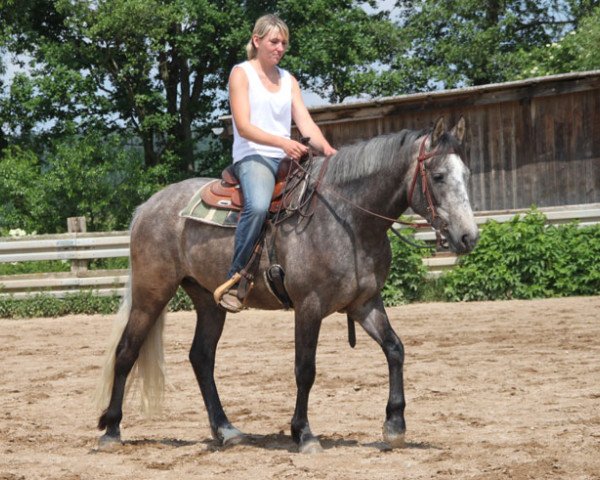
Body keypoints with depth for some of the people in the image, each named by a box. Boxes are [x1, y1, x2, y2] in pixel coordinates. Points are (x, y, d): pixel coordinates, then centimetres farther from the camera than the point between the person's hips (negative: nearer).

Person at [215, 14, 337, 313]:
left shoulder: (288, 81, 20)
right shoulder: (241, 74, 2)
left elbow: (306, 123, 9)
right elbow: (244, 126, -10)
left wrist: (326, 148, -12)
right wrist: (282, 142, -25)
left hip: (287, 159, 7)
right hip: (252, 156, -7)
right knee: (258, 206, -37)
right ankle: (233, 280, -31)